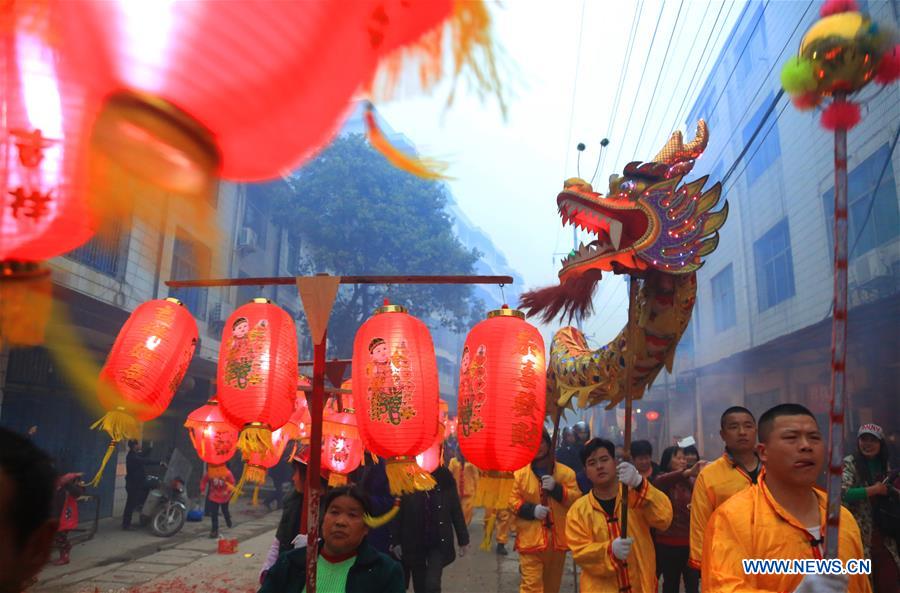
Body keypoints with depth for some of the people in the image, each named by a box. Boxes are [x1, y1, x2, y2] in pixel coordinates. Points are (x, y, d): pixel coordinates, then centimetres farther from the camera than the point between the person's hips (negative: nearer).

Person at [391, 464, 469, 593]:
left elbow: (456, 511, 1)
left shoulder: (444, 478, -6)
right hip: (413, 543, 1)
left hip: (439, 542, -1)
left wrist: (463, 540, 3)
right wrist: (395, 541, -4)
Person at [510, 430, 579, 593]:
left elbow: (577, 500, -3)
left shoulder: (566, 472, 2)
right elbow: (512, 501, 0)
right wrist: (531, 509, -16)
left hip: (557, 539, 3)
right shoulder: (520, 473, -1)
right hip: (530, 539, -2)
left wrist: (557, 488, -17)